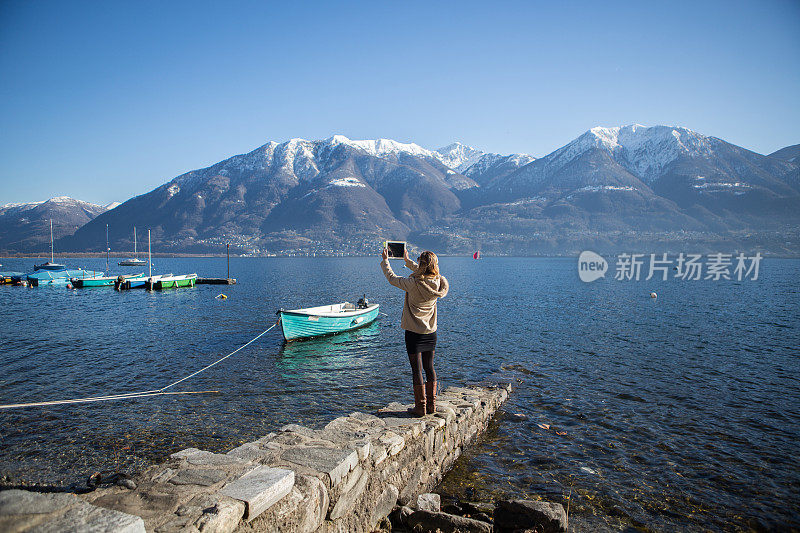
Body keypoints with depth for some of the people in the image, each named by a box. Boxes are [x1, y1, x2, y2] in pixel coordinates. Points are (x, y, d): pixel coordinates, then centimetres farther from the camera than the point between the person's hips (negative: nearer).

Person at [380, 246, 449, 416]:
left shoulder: (414, 283, -20)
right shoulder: (437, 281, -4)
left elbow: (392, 278, -5)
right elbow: (425, 274, 18)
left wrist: (385, 261, 11)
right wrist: (407, 260, 30)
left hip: (414, 332, -5)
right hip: (431, 332, 5)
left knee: (417, 370, 2)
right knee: (429, 368, 14)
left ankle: (420, 407, 8)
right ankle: (431, 405, 22)